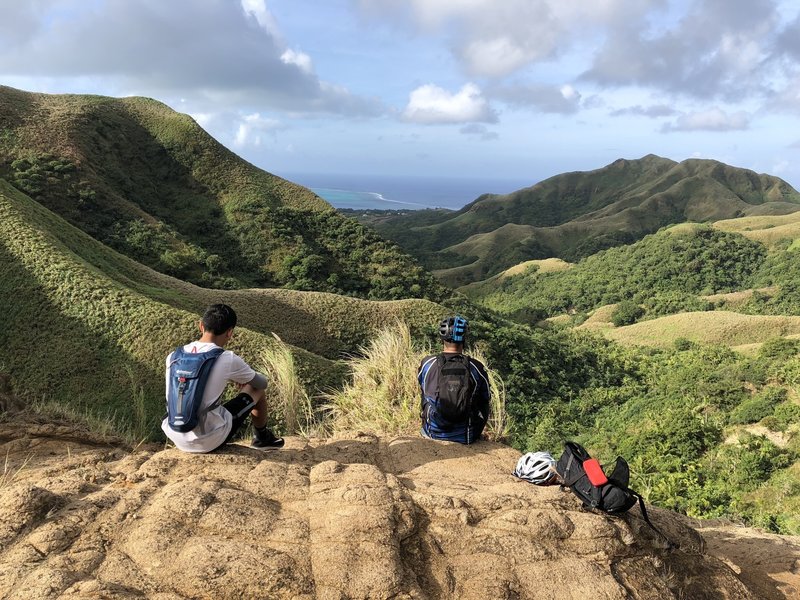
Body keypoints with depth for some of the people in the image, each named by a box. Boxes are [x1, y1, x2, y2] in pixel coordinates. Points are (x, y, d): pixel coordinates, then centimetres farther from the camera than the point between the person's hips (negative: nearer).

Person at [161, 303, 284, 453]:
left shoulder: (174, 356, 0)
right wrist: (244, 378, 28)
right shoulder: (228, 359, -13)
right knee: (258, 389, 14)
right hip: (210, 441, -5)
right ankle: (262, 438, 35)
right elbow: (262, 382, 4)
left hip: (177, 440, 5)